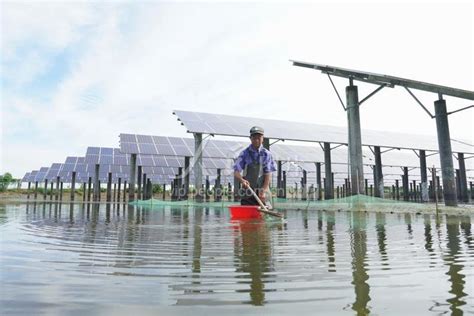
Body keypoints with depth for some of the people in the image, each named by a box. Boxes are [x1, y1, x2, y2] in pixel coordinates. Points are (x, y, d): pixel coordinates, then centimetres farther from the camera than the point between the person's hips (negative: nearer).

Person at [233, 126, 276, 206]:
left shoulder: (267, 154, 3)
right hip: (247, 192, -1)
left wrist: (264, 190, -12)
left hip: (262, 193, 1)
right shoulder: (244, 153, 0)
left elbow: (268, 173, -1)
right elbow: (236, 172, -6)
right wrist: (242, 180, -27)